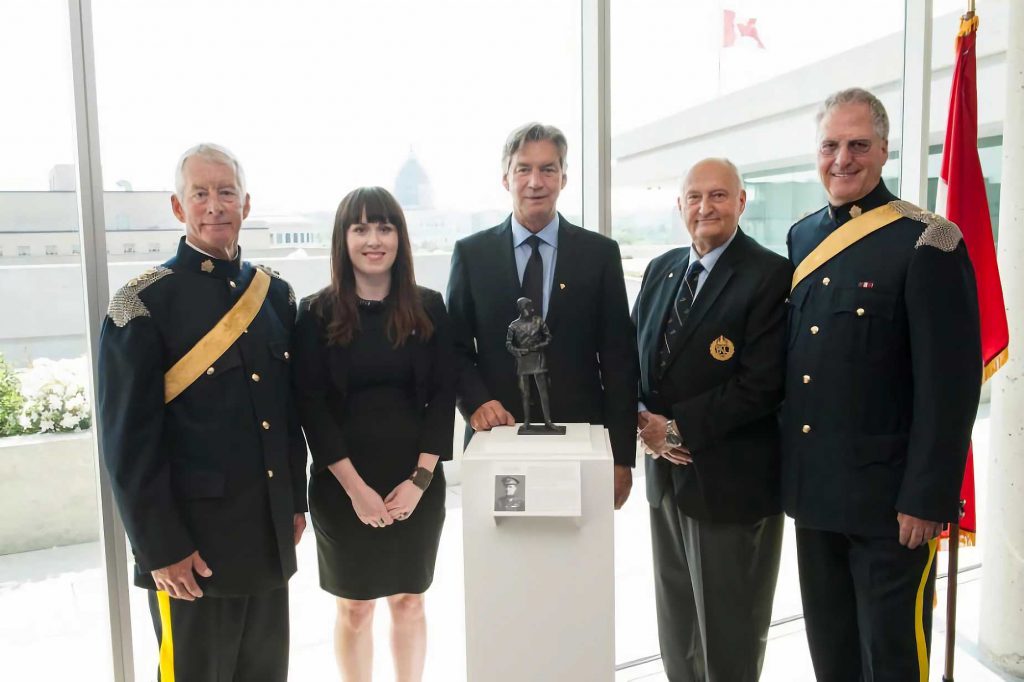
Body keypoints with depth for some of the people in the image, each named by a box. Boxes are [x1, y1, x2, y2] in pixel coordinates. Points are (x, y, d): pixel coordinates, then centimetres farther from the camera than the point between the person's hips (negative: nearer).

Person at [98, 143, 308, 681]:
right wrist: (160, 548, -13)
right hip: (193, 541, -5)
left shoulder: (275, 293, 7)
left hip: (271, 535, 6)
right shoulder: (143, 303, -11)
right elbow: (128, 438, -13)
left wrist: (295, 502, 11)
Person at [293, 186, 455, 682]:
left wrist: (419, 479, -10)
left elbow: (443, 396, -1)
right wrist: (356, 487, -13)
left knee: (408, 602, 14)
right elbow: (311, 406, -7)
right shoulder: (317, 313, -4)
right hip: (342, 487, -1)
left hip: (418, 482, 2)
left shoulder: (428, 308, 1)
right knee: (354, 608, 11)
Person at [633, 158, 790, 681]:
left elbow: (761, 385, -20)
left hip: (730, 480, -6)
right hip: (667, 473, 7)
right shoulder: (660, 270, 9)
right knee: (677, 633, 21)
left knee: (729, 637, 11)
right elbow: (634, 356, 12)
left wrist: (676, 427, -17)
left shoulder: (771, 275, -13)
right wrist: (644, 420, -6)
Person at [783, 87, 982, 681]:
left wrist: (926, 499, -15)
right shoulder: (801, 238, 8)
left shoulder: (928, 243, -11)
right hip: (813, 490, 6)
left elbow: (951, 383, -14)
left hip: (887, 499, -6)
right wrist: (790, 471, 12)